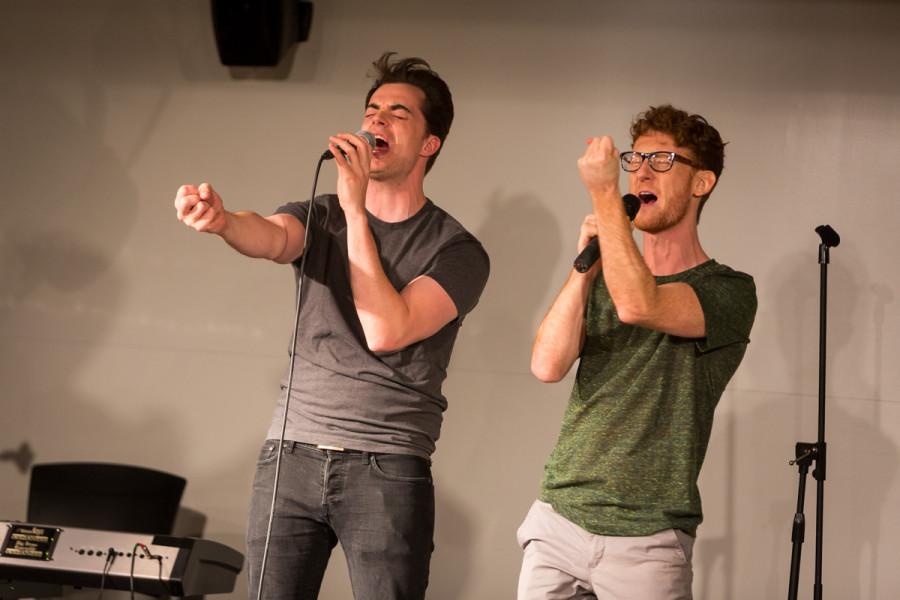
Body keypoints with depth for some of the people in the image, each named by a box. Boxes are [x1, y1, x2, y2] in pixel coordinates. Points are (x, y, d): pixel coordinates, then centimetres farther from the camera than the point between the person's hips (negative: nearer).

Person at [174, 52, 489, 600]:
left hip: (389, 470, -3)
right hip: (290, 455, 3)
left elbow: (385, 332, -15)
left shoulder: (457, 251, -1)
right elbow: (271, 237, -15)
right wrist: (221, 219, -39)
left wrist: (356, 210, -13)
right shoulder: (318, 218, 9)